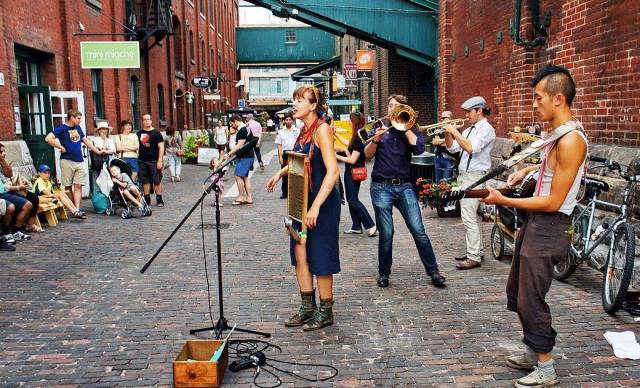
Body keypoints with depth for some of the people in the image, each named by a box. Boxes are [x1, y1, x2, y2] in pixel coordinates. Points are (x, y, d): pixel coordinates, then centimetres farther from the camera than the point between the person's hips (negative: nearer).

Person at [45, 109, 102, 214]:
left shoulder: (78, 128, 13)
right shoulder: (62, 128, -6)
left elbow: (85, 140, 24)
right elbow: (48, 139, -17)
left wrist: (98, 152, 26)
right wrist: (60, 147, -12)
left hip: (80, 162, 6)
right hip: (67, 161, -6)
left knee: (78, 186, -2)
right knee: (68, 187, 4)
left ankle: (77, 210, -6)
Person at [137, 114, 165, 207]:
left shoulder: (156, 133, 0)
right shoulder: (139, 133, 12)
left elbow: (161, 147, -4)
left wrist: (159, 161, -12)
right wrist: (136, 159, 8)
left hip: (154, 161, -4)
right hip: (142, 161, 4)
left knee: (157, 181, -2)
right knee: (145, 181, 7)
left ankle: (159, 200, 4)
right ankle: (147, 200, 15)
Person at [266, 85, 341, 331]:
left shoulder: (322, 129, -16)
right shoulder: (304, 130, 10)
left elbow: (333, 171, -25)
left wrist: (316, 207, -31)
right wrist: (281, 172, 14)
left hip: (323, 202, -8)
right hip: (302, 200, 8)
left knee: (320, 257, 2)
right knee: (300, 252, 9)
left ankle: (326, 312, 17)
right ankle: (308, 307, 23)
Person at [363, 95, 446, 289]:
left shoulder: (410, 130, 10)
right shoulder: (380, 129, 10)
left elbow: (418, 148, -11)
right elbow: (367, 154, -1)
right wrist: (376, 139, -19)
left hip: (405, 187, 0)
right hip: (381, 187, 0)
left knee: (419, 231, -2)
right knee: (386, 234, 1)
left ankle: (433, 271, 6)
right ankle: (384, 273, 17)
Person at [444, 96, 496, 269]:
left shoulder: (486, 129, -10)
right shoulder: (469, 130, 16)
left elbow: (471, 148, -24)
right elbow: (452, 148, 16)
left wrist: (455, 131, -18)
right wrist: (447, 132, 1)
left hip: (474, 177, -9)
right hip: (464, 175, 9)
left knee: (468, 218, -12)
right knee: (473, 217, 14)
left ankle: (474, 258, -8)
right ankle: (477, 251, 23)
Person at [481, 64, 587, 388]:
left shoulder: (570, 140, -22)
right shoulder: (558, 133, 8)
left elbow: (553, 202, -22)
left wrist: (504, 201, -18)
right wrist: (529, 169, 17)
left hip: (549, 226, -10)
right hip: (535, 222, 10)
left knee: (531, 300, -1)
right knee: (517, 292, 19)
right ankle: (532, 353, 35)